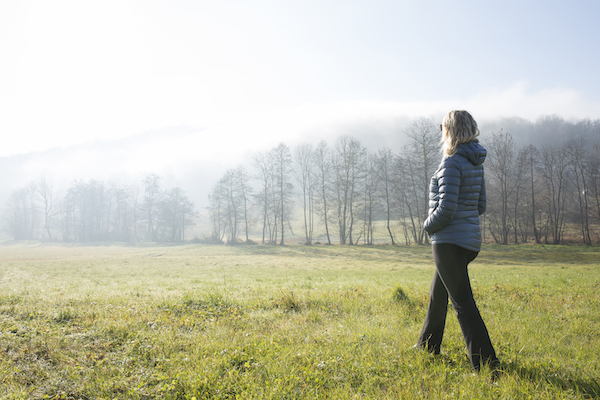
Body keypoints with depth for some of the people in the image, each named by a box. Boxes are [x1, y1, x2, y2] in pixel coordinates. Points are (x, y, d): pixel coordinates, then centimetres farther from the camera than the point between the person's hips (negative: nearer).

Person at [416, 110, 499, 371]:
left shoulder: (452, 163, -17)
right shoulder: (476, 163, 9)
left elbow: (445, 210, -21)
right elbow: (480, 206, 15)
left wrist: (428, 225, -2)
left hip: (449, 242, -9)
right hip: (471, 239, 9)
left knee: (463, 303, -5)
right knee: (438, 293, 23)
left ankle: (486, 364, -3)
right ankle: (428, 345, 38)